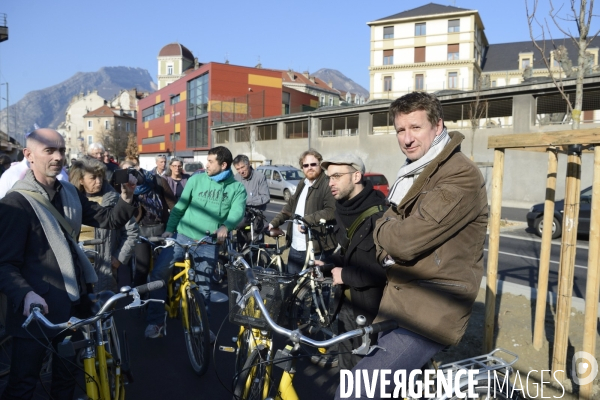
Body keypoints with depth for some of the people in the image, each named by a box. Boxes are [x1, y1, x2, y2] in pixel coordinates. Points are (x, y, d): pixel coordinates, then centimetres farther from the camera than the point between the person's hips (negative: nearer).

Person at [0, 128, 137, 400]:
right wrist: (26, 295, -35)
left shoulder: (70, 194, 7)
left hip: (72, 302, 6)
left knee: (67, 373, 21)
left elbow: (110, 220, 6)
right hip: (37, 309, -6)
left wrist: (126, 197, -13)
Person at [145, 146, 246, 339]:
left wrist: (226, 226, -36)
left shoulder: (237, 188, -1)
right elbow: (180, 206, 5)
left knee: (203, 285, 10)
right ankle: (156, 321, 4)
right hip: (183, 235, 1)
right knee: (158, 273, -11)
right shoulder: (196, 179, 1)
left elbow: (237, 212, -16)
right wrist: (169, 228, -5)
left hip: (209, 243, 0)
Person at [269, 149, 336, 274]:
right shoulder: (302, 184, 17)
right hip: (295, 247, 9)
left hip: (316, 249, -8)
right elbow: (290, 206, 24)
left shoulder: (328, 184, -12)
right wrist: (275, 222, 12)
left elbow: (332, 210, -24)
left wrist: (307, 220, -25)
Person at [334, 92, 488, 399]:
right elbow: (386, 240, 13)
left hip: (430, 309, -9)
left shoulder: (460, 176, -18)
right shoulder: (414, 172, 14)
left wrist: (384, 229, -7)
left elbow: (406, 239, -27)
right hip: (400, 298, 10)